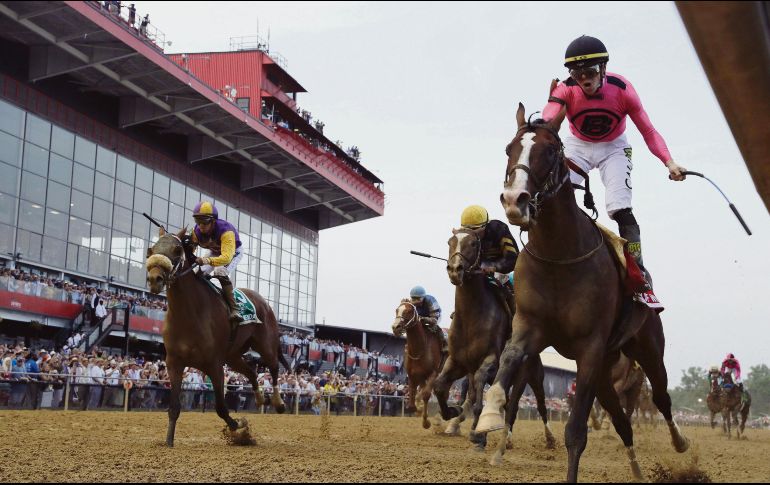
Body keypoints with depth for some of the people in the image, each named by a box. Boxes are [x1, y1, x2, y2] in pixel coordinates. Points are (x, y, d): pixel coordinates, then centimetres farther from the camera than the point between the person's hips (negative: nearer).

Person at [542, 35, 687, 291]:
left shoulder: (621, 88, -23)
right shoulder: (565, 90, -24)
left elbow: (648, 131, -20)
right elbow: (546, 121, -42)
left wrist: (669, 162, -35)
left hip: (613, 148, -1)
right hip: (577, 146, 2)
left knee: (620, 207, -19)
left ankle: (638, 269, -13)